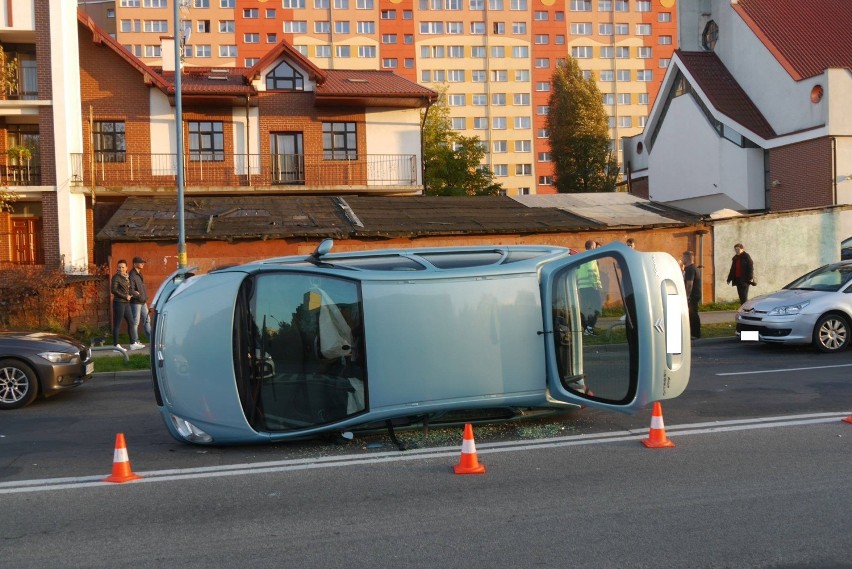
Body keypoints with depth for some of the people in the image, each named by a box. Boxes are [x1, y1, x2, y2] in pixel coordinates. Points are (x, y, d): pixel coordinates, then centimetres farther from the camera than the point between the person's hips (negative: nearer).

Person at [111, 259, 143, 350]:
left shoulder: (127, 277, 13)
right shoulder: (116, 277, -10)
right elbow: (113, 290, -17)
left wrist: (130, 295, 4)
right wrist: (125, 296, -13)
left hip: (126, 303, 8)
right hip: (119, 303, -8)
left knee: (131, 322, 10)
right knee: (117, 324, -2)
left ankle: (133, 343, 16)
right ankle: (116, 345, 4)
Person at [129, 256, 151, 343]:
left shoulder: (139, 274, 13)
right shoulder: (132, 276, -16)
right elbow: (131, 290, -23)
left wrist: (145, 297, 10)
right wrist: (138, 295, -20)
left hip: (143, 302, 9)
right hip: (136, 302, -9)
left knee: (147, 320, 13)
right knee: (135, 322, -1)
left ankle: (150, 338, 21)